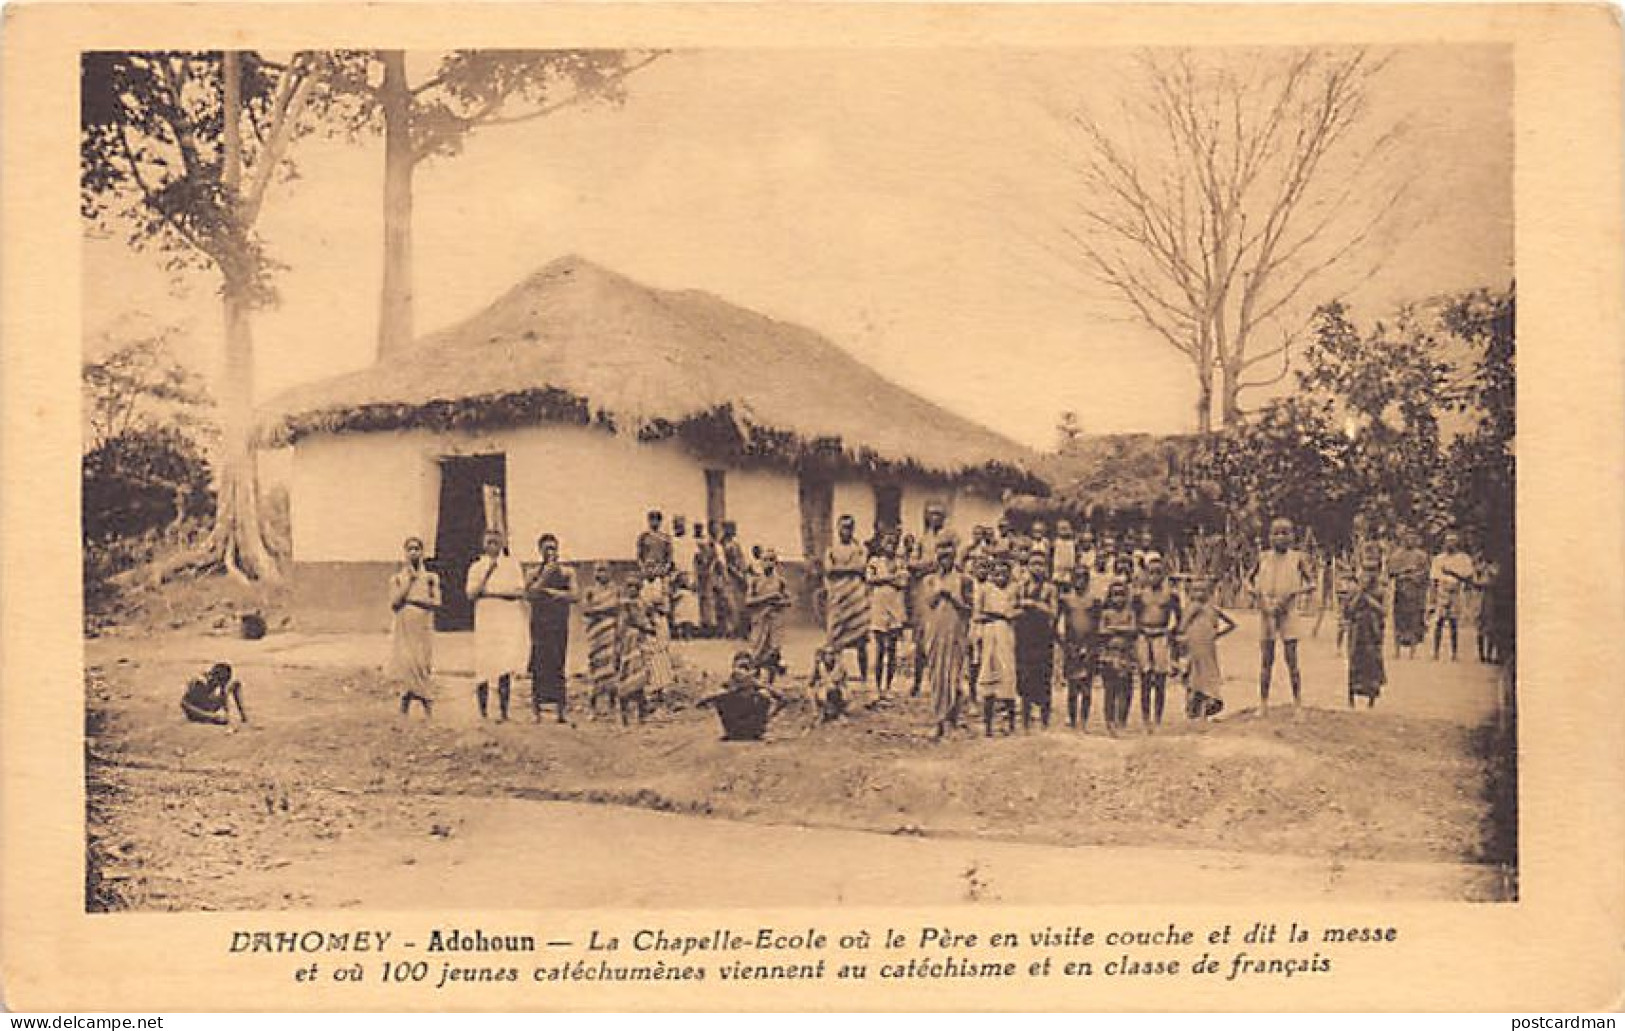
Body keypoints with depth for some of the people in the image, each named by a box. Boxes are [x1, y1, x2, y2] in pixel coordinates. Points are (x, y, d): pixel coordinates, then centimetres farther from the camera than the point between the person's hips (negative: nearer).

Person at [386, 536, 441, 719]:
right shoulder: (397, 578, 7)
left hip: (423, 629, 0)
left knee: (423, 667, -5)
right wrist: (409, 580, -7)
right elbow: (394, 602, -7)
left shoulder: (431, 577, 9)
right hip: (403, 630, 0)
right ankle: (404, 712, 1)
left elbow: (436, 604, 0)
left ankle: (428, 711, -1)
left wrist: (413, 600, -9)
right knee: (404, 666, -6)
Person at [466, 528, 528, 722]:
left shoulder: (512, 564, 9)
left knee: (505, 665, -11)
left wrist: (493, 593, -8)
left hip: (509, 620, -1)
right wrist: (487, 575, -10)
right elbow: (471, 595, 0)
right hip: (485, 620, 1)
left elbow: (520, 592, 1)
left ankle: (503, 711, -12)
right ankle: (483, 710, 4)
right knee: (483, 663, -4)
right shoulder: (476, 567, 11)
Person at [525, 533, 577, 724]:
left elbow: (573, 595, -3)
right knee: (539, 663, -6)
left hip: (559, 622, 1)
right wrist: (545, 576, -12)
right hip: (539, 622, -1)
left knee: (558, 663, -2)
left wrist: (549, 591, -7)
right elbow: (529, 594, -8)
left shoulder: (566, 572, 8)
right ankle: (535, 707, -4)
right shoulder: (534, 573, 7)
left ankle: (560, 707, -2)